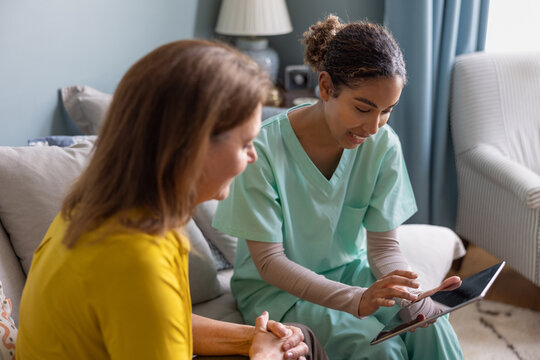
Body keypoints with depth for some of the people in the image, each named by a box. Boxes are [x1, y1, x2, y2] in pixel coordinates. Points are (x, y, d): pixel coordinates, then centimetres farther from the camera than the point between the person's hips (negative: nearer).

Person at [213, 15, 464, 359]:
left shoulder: (383, 145, -11)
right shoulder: (264, 149, -25)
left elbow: (383, 245, -6)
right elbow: (268, 261, -21)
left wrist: (417, 295, -29)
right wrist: (356, 299, -35)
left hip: (348, 269, 4)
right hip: (275, 287, -4)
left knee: (432, 328, -23)